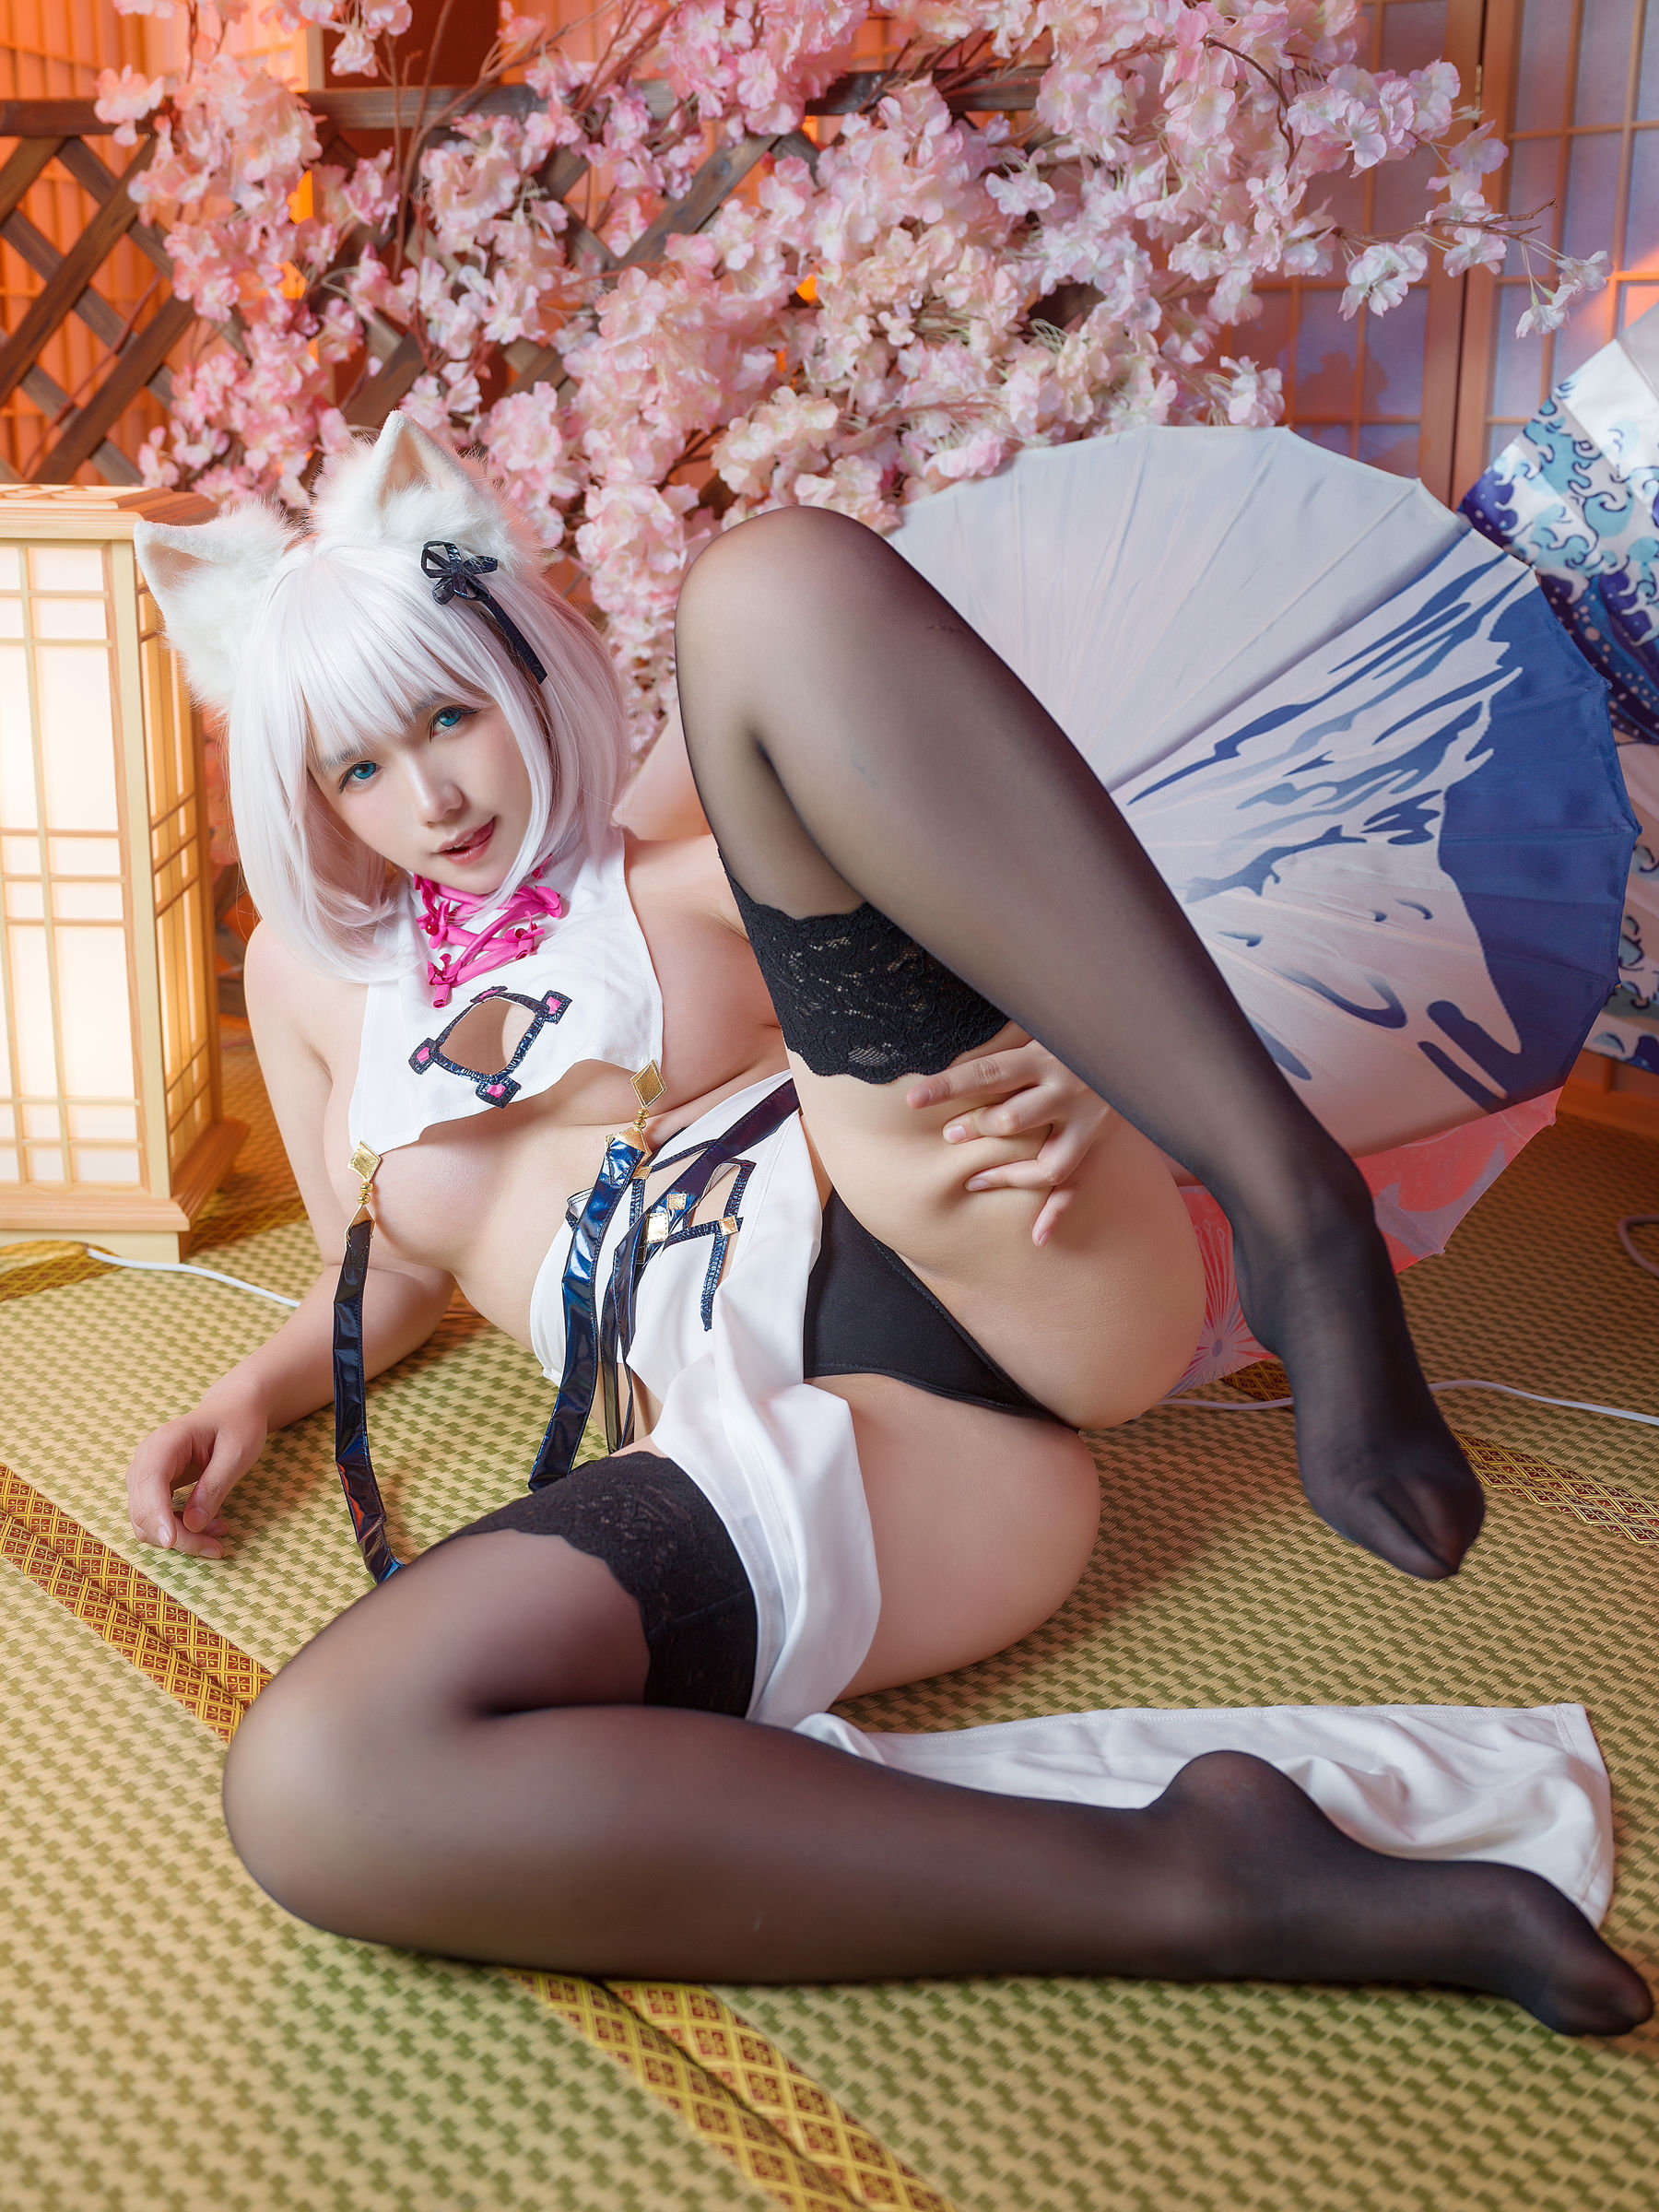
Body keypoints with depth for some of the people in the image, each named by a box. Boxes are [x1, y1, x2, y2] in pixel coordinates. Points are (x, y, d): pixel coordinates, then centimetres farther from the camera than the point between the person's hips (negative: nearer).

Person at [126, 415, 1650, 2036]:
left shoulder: (683, 885, 21)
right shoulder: (310, 972, 28)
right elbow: (392, 1278, 35)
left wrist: (1082, 1077, -9)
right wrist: (250, 1394, 15)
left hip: (1020, 1288, -1)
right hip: (772, 1457, 1)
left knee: (773, 584, -15)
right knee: (311, 1788, -31)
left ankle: (1297, 1216, -26)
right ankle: (1177, 1882, -29)